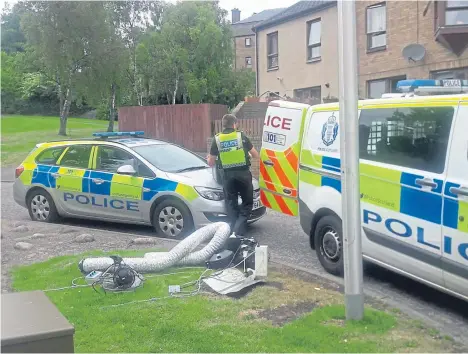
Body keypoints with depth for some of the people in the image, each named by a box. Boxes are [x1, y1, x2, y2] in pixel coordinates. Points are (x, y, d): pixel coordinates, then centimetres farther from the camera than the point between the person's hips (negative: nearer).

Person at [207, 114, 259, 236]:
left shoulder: (217, 139, 2)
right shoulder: (241, 136, 1)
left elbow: (211, 163, 7)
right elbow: (256, 155, 8)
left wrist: (209, 158, 31)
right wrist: (248, 154, 31)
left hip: (228, 175, 1)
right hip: (243, 173, -1)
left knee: (231, 204, 13)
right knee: (247, 203, 9)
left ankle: (233, 231, 9)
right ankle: (238, 231, -7)